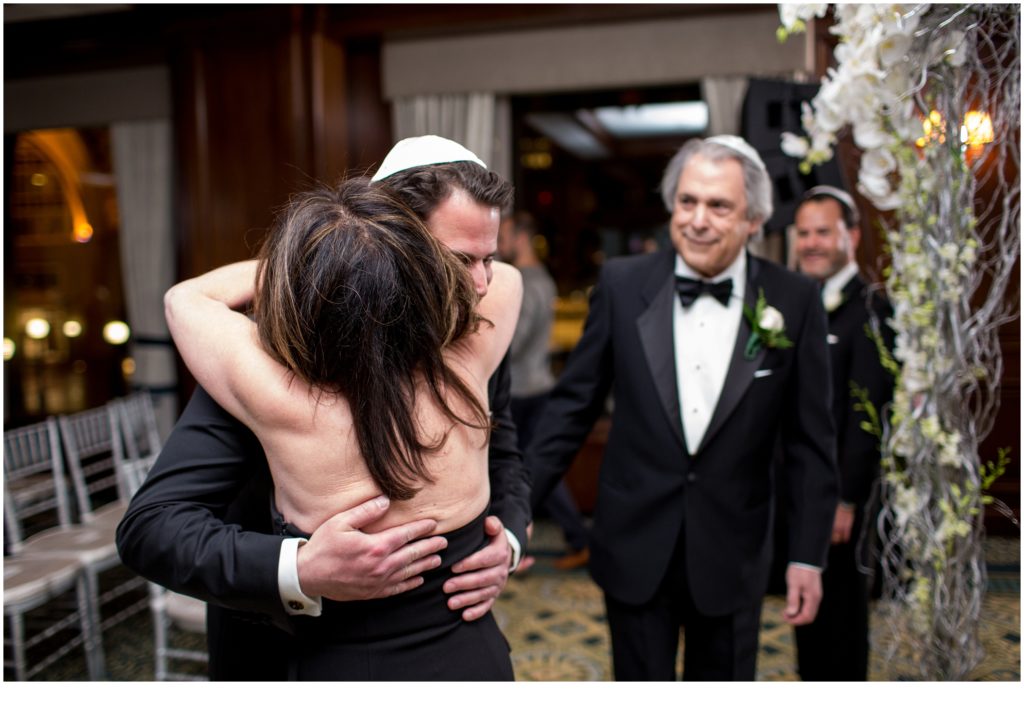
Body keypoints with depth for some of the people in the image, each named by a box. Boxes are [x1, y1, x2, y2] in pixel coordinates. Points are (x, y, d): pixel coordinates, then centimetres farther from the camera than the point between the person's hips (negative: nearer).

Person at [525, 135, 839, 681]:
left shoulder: (794, 302, -6)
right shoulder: (622, 284, -7)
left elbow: (810, 441, -1)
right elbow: (573, 405, -1)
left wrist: (808, 555, -1)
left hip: (732, 554, 1)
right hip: (635, 548, 0)